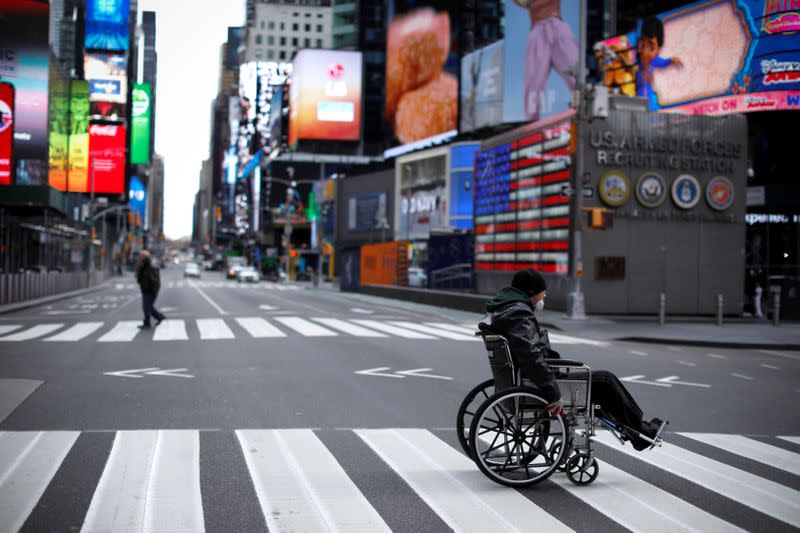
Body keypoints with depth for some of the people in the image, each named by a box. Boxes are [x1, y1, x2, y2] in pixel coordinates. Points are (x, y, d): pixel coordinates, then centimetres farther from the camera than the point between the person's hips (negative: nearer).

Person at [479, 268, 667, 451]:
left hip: (524, 380, 11)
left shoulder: (501, 308, 12)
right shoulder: (518, 314, -21)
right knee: (605, 381, 1)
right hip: (535, 385, -11)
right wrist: (553, 395, -27)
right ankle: (641, 434, 17)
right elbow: (530, 357, -30)